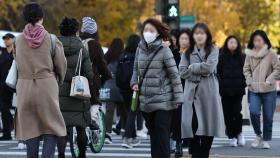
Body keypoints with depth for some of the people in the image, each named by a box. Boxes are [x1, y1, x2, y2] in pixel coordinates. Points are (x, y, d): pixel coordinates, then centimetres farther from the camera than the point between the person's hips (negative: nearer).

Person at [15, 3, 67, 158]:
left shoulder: (19, 40, 0)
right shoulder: (51, 39, -5)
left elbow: (18, 65, 4)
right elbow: (61, 64, 3)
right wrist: (60, 80, 22)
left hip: (25, 87, 2)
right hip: (47, 85, -2)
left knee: (30, 129, 9)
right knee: (52, 127, 5)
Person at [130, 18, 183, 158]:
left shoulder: (164, 50, -8)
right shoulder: (140, 49, 7)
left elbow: (174, 74, -7)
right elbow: (136, 69, 21)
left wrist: (178, 98, -10)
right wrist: (134, 83, 2)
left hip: (163, 100, -5)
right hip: (146, 100, 5)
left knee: (162, 135, -7)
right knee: (153, 136, 10)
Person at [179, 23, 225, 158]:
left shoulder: (213, 50, 7)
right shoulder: (187, 53, 14)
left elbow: (209, 67, -10)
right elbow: (182, 71, 0)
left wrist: (192, 67, -2)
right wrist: (200, 74, -9)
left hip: (208, 93, -1)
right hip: (192, 93, 1)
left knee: (208, 126, -1)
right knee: (193, 126, -6)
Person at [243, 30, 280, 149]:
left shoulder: (270, 54, -5)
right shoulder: (249, 54, 4)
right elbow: (246, 69, 13)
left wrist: (269, 80, -12)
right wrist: (249, 81, -1)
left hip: (269, 91, -1)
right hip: (254, 90, 2)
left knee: (268, 117, 2)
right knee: (254, 112, -16)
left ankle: (266, 140, 16)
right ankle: (258, 135, 5)